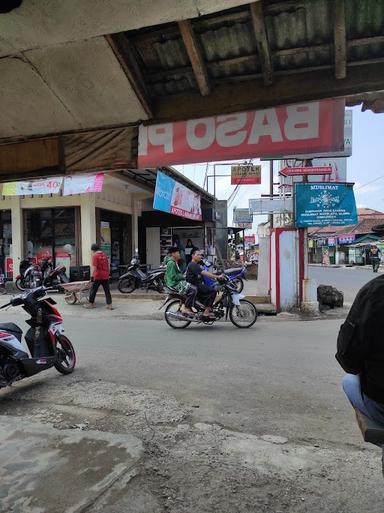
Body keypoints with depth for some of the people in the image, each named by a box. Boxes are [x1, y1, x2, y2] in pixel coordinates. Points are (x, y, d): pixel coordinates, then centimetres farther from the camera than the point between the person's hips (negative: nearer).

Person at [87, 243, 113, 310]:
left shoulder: (95, 256, -9)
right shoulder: (105, 255, 10)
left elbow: (94, 267, -15)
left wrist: (92, 276, -10)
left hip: (98, 276, -5)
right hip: (105, 276, 5)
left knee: (93, 290, 10)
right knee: (107, 291, 6)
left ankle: (91, 304, 20)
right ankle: (109, 305, 2)